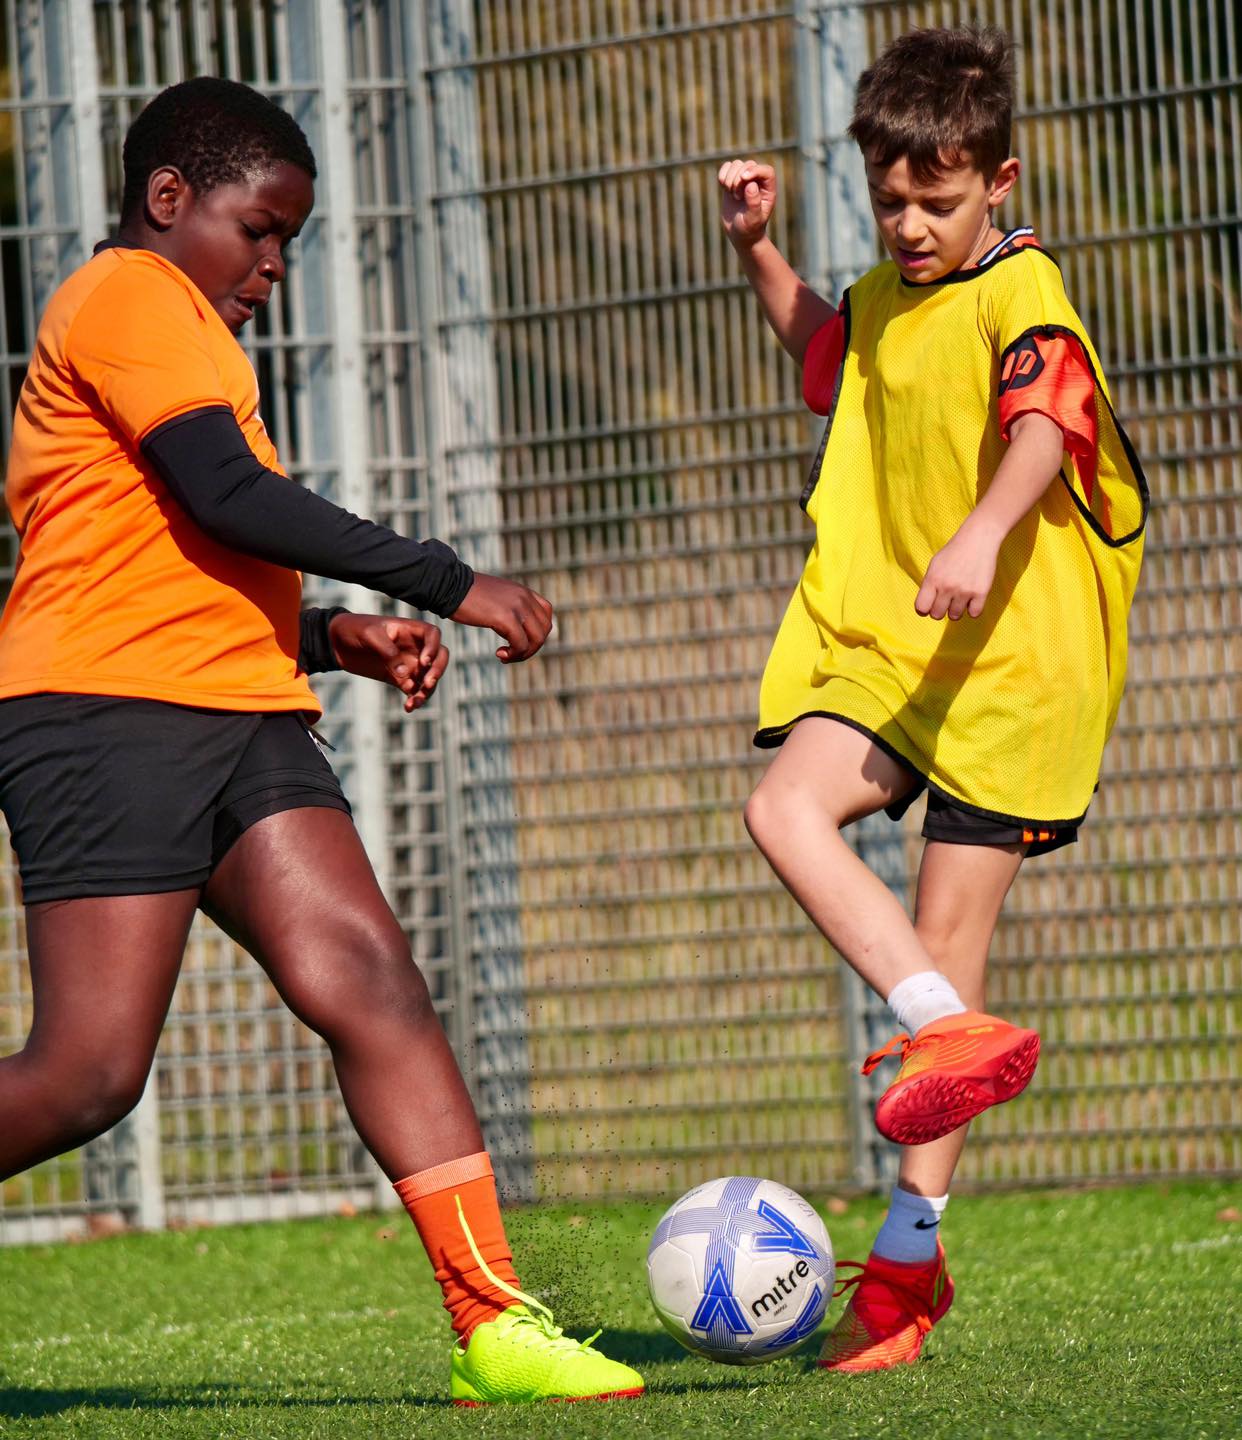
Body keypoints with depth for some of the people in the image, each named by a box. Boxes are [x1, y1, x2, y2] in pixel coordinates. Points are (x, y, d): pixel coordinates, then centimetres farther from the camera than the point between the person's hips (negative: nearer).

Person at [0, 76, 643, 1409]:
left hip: (237, 720, 10)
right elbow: (228, 495, -16)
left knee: (374, 989, -7)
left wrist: (332, 638, 15)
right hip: (109, 712, -10)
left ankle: (492, 1325, -13)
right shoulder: (130, 297, -3)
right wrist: (450, 585, -13)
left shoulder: (169, 325, 29)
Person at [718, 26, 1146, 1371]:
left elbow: (1043, 425, -30)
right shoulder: (882, 302, 14)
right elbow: (821, 353, 39)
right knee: (785, 806, -21)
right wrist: (759, 250, 22)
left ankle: (911, 1248, -1)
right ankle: (951, 1032, -27)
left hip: (1015, 654, -6)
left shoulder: (1022, 293, -11)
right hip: (883, 640, 6)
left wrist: (981, 535, -49)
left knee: (949, 925, -4)